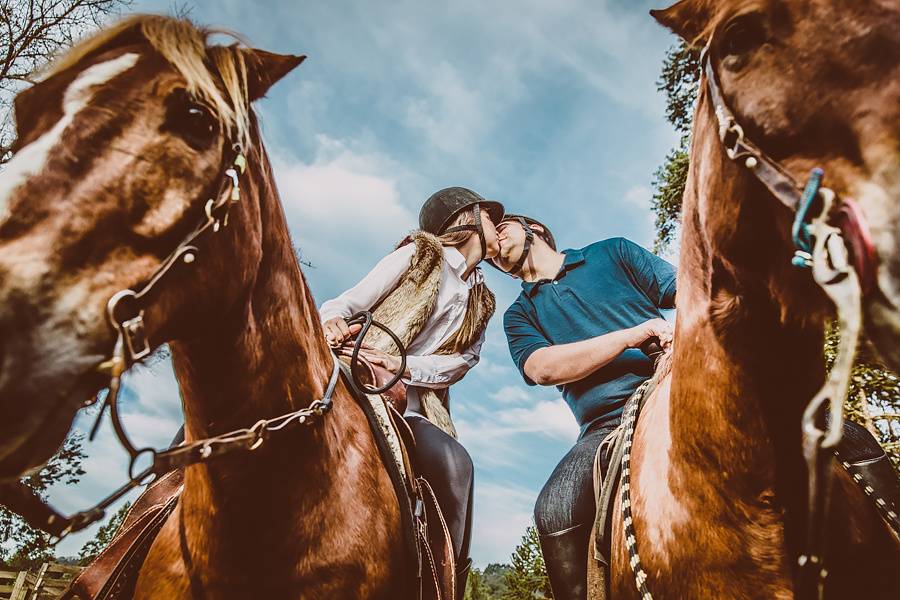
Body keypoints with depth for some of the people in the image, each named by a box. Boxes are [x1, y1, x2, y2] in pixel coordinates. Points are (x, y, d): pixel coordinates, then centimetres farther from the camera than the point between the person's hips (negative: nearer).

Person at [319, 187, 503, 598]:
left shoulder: (481, 303, 23)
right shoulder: (418, 254, 9)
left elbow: (462, 360, 6)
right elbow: (347, 304, 1)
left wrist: (402, 365, -13)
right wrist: (332, 324, -24)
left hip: (413, 407, 3)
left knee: (455, 464, -26)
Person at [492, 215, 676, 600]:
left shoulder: (612, 253, 20)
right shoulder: (520, 314, 19)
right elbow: (543, 368, -2)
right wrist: (637, 332, -10)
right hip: (609, 427, 0)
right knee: (554, 513, -27)